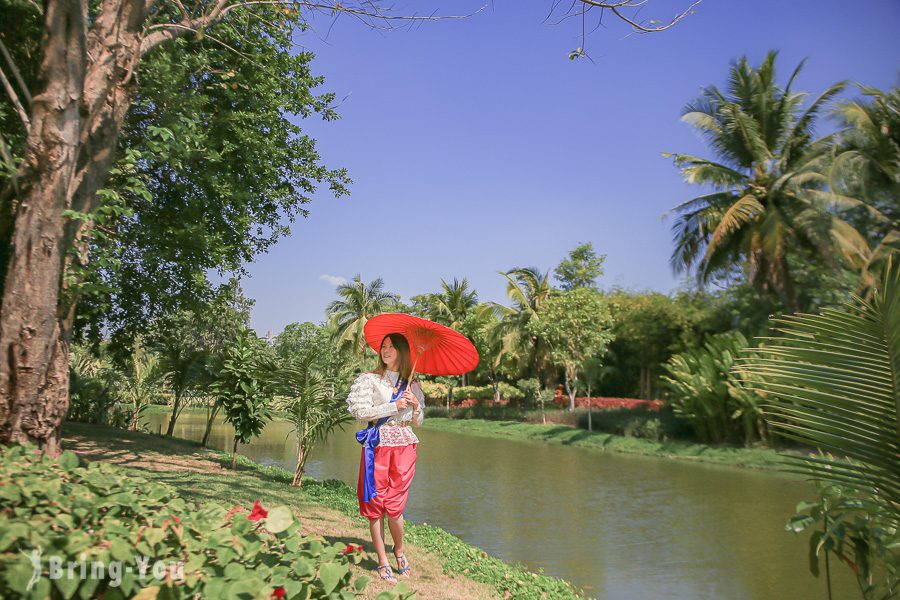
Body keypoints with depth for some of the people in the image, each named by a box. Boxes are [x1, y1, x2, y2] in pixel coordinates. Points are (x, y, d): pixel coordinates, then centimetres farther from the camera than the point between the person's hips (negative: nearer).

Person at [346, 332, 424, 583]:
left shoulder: (413, 385, 12)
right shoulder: (369, 380, 4)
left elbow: (418, 421, 15)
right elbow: (361, 411, -7)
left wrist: (416, 405, -6)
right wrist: (394, 406, -11)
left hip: (404, 445, 1)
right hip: (378, 445, -1)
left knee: (394, 506, -2)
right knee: (376, 505, 0)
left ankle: (399, 551, 23)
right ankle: (383, 562, 12)